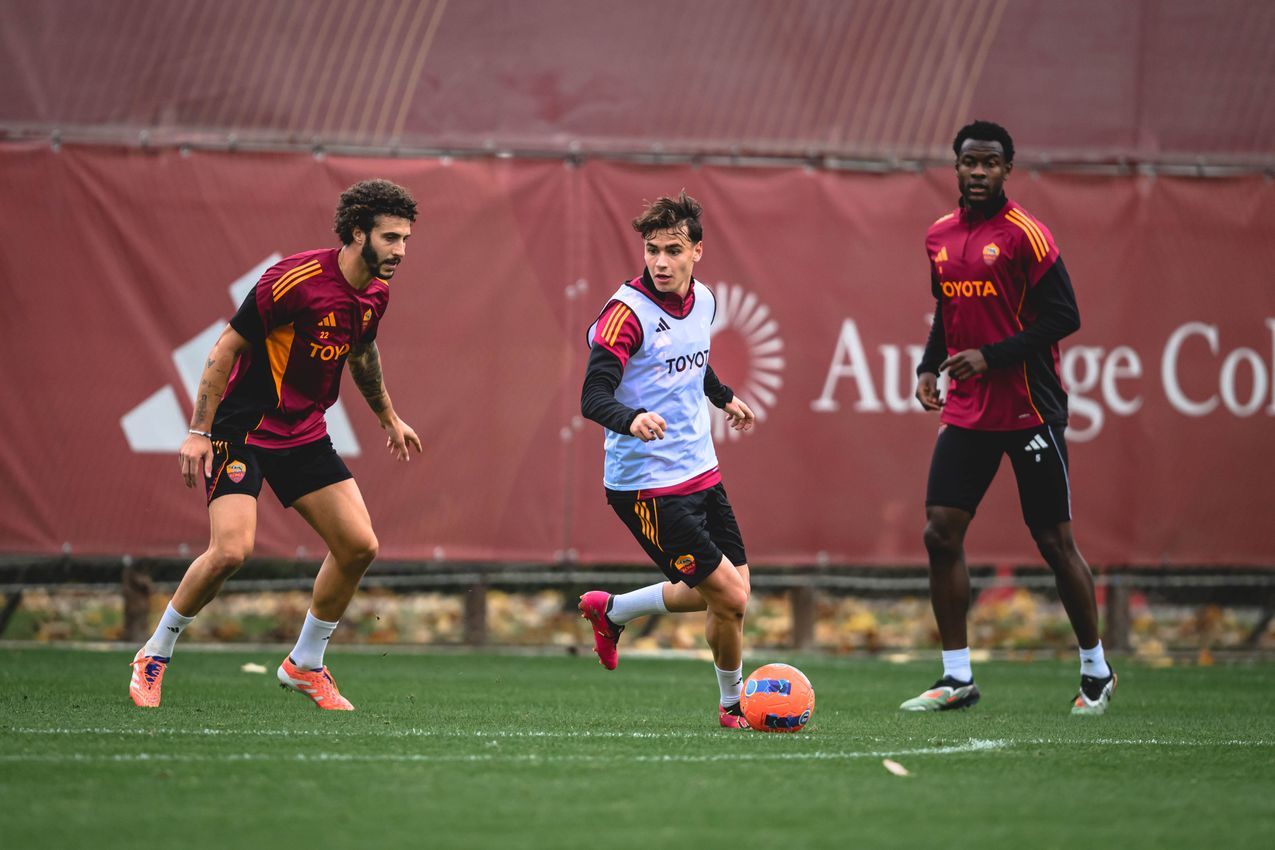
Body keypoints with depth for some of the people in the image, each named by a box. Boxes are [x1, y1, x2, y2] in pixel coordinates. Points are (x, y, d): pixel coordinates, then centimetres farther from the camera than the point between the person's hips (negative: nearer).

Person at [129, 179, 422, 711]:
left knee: (358, 546, -2)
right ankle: (155, 656, 1)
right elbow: (228, 346, -17)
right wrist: (198, 431, -19)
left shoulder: (376, 291, 1)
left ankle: (304, 665, 16)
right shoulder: (296, 279, -22)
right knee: (231, 550, -22)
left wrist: (387, 416, 33)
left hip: (304, 433, 7)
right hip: (243, 427, -7)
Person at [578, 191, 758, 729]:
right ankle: (732, 704, 14)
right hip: (648, 487, -8)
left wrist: (724, 397, 42)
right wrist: (631, 418, -45)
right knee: (730, 597, -10)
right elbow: (593, 397, -25)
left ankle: (610, 610, 31)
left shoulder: (702, 300, 5)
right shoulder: (628, 312, -18)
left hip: (700, 472, 8)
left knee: (724, 591, 11)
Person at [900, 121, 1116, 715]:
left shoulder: (1024, 234, -11)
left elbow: (1064, 316, -13)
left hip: (1029, 411, -6)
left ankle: (1096, 672, 14)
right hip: (966, 413, 6)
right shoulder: (939, 237, 10)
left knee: (1054, 541, 0)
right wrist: (928, 366, 6)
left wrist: (990, 356, -18)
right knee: (940, 533, -3)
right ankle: (957, 678, 4)